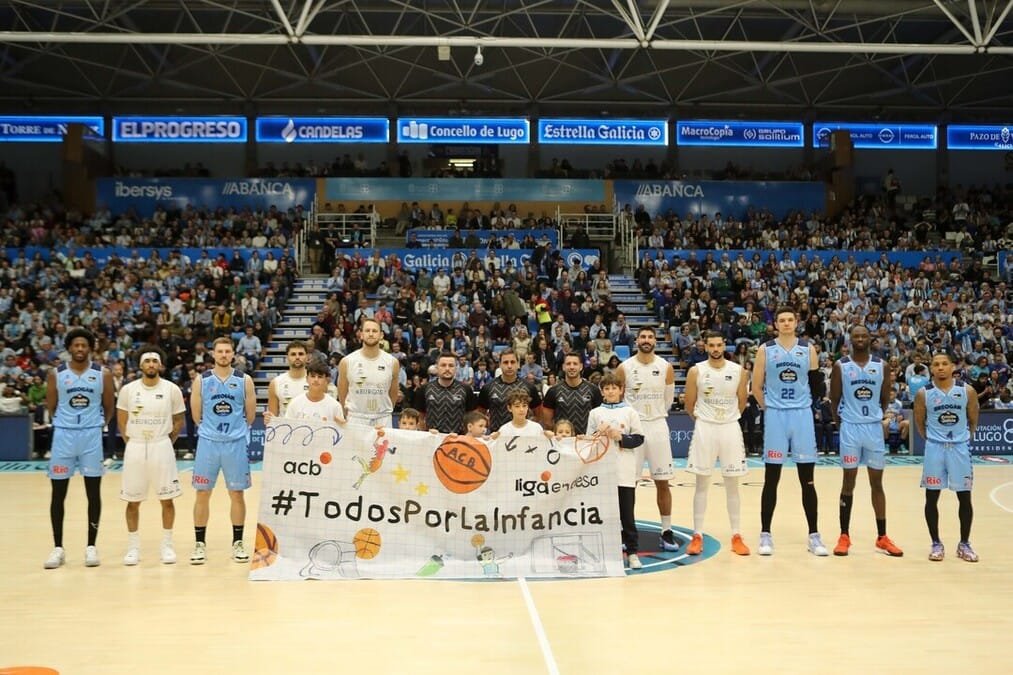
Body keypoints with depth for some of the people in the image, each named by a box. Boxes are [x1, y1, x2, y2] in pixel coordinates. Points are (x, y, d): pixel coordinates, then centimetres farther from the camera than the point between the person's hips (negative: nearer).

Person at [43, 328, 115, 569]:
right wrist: (65, 423, 12)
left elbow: (109, 407, 8)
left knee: (93, 492, 3)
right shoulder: (55, 374, 1)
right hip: (63, 435, 1)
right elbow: (51, 407, 9)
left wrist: (97, 424, 8)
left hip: (92, 436, -1)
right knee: (58, 493, 3)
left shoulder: (103, 374, 0)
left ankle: (91, 546, 12)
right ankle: (58, 548, 14)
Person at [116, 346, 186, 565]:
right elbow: (122, 422, 9)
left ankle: (167, 545, 15)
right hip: (135, 448, 1)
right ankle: (133, 547, 17)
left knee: (167, 499, 3)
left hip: (162, 447, -1)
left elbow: (179, 421, 6)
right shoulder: (128, 390, -1)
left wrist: (166, 442, 1)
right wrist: (131, 443, 4)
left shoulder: (172, 389, -3)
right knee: (133, 501, 6)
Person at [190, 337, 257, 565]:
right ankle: (200, 544, 13)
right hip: (207, 442, 0)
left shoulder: (244, 380, 0)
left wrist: (234, 429, 11)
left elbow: (250, 415, 6)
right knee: (202, 494, 3)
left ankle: (237, 543, 15)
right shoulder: (201, 380, 1)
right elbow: (196, 415, 5)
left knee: (236, 494, 5)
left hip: (236, 443, 0)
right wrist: (213, 429, 10)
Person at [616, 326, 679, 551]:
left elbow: (668, 400, 11)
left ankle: (667, 532, 13)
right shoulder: (624, 368, -4)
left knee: (663, 482, 4)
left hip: (657, 426, 1)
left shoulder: (666, 368, -1)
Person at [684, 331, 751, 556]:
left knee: (732, 484, 6)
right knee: (702, 483, 4)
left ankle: (736, 536, 13)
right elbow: (689, 405, 3)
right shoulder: (696, 371, -6)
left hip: (730, 428, 1)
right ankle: (697, 536, 9)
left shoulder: (738, 371, -3)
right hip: (704, 428, -1)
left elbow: (742, 402, 9)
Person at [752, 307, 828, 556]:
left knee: (807, 479, 4)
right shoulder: (765, 350, 1)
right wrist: (770, 409, 5)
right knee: (771, 479, 2)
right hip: (775, 416, -1)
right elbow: (756, 387, 4)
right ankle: (765, 534, 10)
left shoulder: (808, 349, 5)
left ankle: (814, 535, 12)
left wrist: (819, 382, -7)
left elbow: (815, 385, 11)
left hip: (802, 415, 1)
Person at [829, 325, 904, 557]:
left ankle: (882, 537, 15)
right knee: (849, 482, 2)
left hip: (874, 428, 2)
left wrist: (878, 418, 8)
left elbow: (885, 399, 11)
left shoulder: (882, 366, 3)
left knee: (877, 483, 8)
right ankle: (844, 536, 9)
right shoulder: (841, 366, -2)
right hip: (850, 428, -2)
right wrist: (841, 423, 3)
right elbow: (834, 400, 2)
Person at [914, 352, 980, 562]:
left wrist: (964, 438, 8)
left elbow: (973, 420, 8)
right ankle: (936, 543, 15)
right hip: (935, 448, 0)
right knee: (932, 496, 3)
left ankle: (964, 544, 19)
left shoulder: (967, 391, -3)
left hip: (960, 447, 1)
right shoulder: (924, 394, -5)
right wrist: (932, 440, 4)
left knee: (964, 497, 5)